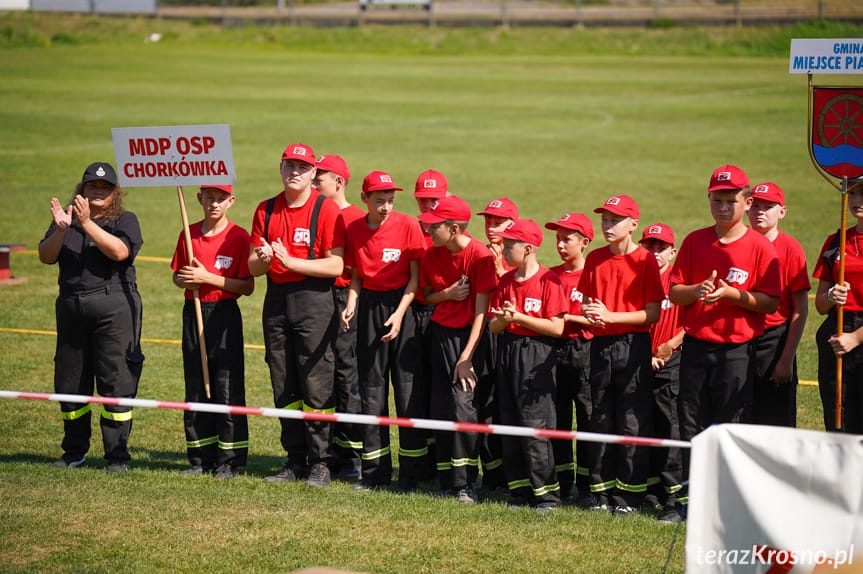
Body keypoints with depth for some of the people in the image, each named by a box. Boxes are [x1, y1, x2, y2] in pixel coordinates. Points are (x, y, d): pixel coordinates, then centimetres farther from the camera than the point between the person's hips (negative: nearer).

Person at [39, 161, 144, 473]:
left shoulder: (125, 221, 3)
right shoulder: (66, 220, 13)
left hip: (113, 308, -4)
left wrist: (87, 224, -23)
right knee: (69, 383, 8)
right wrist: (61, 230, -17)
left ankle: (117, 455, -2)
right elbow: (46, 256, 1)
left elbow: (119, 251, -17)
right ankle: (74, 451, 21)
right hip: (71, 308, 4)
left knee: (116, 382, -7)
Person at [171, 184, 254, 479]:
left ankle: (230, 461, 2)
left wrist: (208, 278, -17)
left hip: (224, 314, -5)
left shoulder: (238, 236, -7)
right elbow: (177, 275, 17)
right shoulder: (189, 234, 8)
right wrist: (183, 279, -7)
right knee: (195, 389, 10)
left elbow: (247, 286, -11)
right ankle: (200, 458, 18)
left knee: (228, 389, -5)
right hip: (193, 313, 5)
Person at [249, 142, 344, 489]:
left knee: (316, 385, -6)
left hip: (314, 300, -6)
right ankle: (295, 460, 18)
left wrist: (291, 261, -19)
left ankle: (320, 463, -1)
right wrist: (263, 259, -13)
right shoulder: (266, 210, 11)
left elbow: (336, 266, -13)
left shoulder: (326, 209, -6)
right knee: (284, 387, 9)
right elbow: (253, 267, 11)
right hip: (276, 301, 6)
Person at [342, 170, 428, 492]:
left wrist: (399, 314, -15)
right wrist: (351, 305, -5)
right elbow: (356, 276, 12)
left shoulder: (408, 226, -8)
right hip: (369, 307, 4)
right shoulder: (354, 230, 3)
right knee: (371, 391, 7)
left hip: (403, 306, -4)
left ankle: (411, 473, 2)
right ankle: (375, 471, 15)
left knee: (408, 392, -4)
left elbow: (415, 277, -7)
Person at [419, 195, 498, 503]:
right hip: (441, 333, 6)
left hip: (470, 335, -5)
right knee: (439, 406, 3)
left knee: (462, 403, -14)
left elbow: (482, 310, -16)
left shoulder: (480, 256, -16)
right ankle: (447, 480, 11)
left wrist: (466, 357, -19)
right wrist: (448, 294, -10)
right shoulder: (432, 254, 1)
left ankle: (465, 483, -7)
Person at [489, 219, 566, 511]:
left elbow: (557, 327, -14)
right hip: (507, 353, 7)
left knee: (535, 426, -8)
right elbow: (493, 325, 10)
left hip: (536, 356, -7)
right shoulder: (505, 281, 10)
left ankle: (547, 494, -1)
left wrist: (518, 316, -17)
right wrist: (503, 319, -13)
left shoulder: (548, 280, -10)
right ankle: (519, 491, 16)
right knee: (510, 425, 8)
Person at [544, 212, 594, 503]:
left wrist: (568, 317, -16)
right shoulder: (551, 275, 10)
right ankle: (562, 483, 16)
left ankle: (587, 485, 3)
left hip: (584, 351, -5)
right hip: (554, 349, 5)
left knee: (587, 417, -2)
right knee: (557, 418, 8)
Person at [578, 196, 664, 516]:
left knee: (632, 422, -4)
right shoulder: (595, 259, 9)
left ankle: (629, 494, 3)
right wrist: (589, 312, -6)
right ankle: (602, 491, 16)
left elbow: (653, 314, -10)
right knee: (601, 420, 9)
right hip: (600, 345, 5)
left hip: (633, 346, -5)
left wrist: (611, 316, -17)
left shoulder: (645, 260, -6)